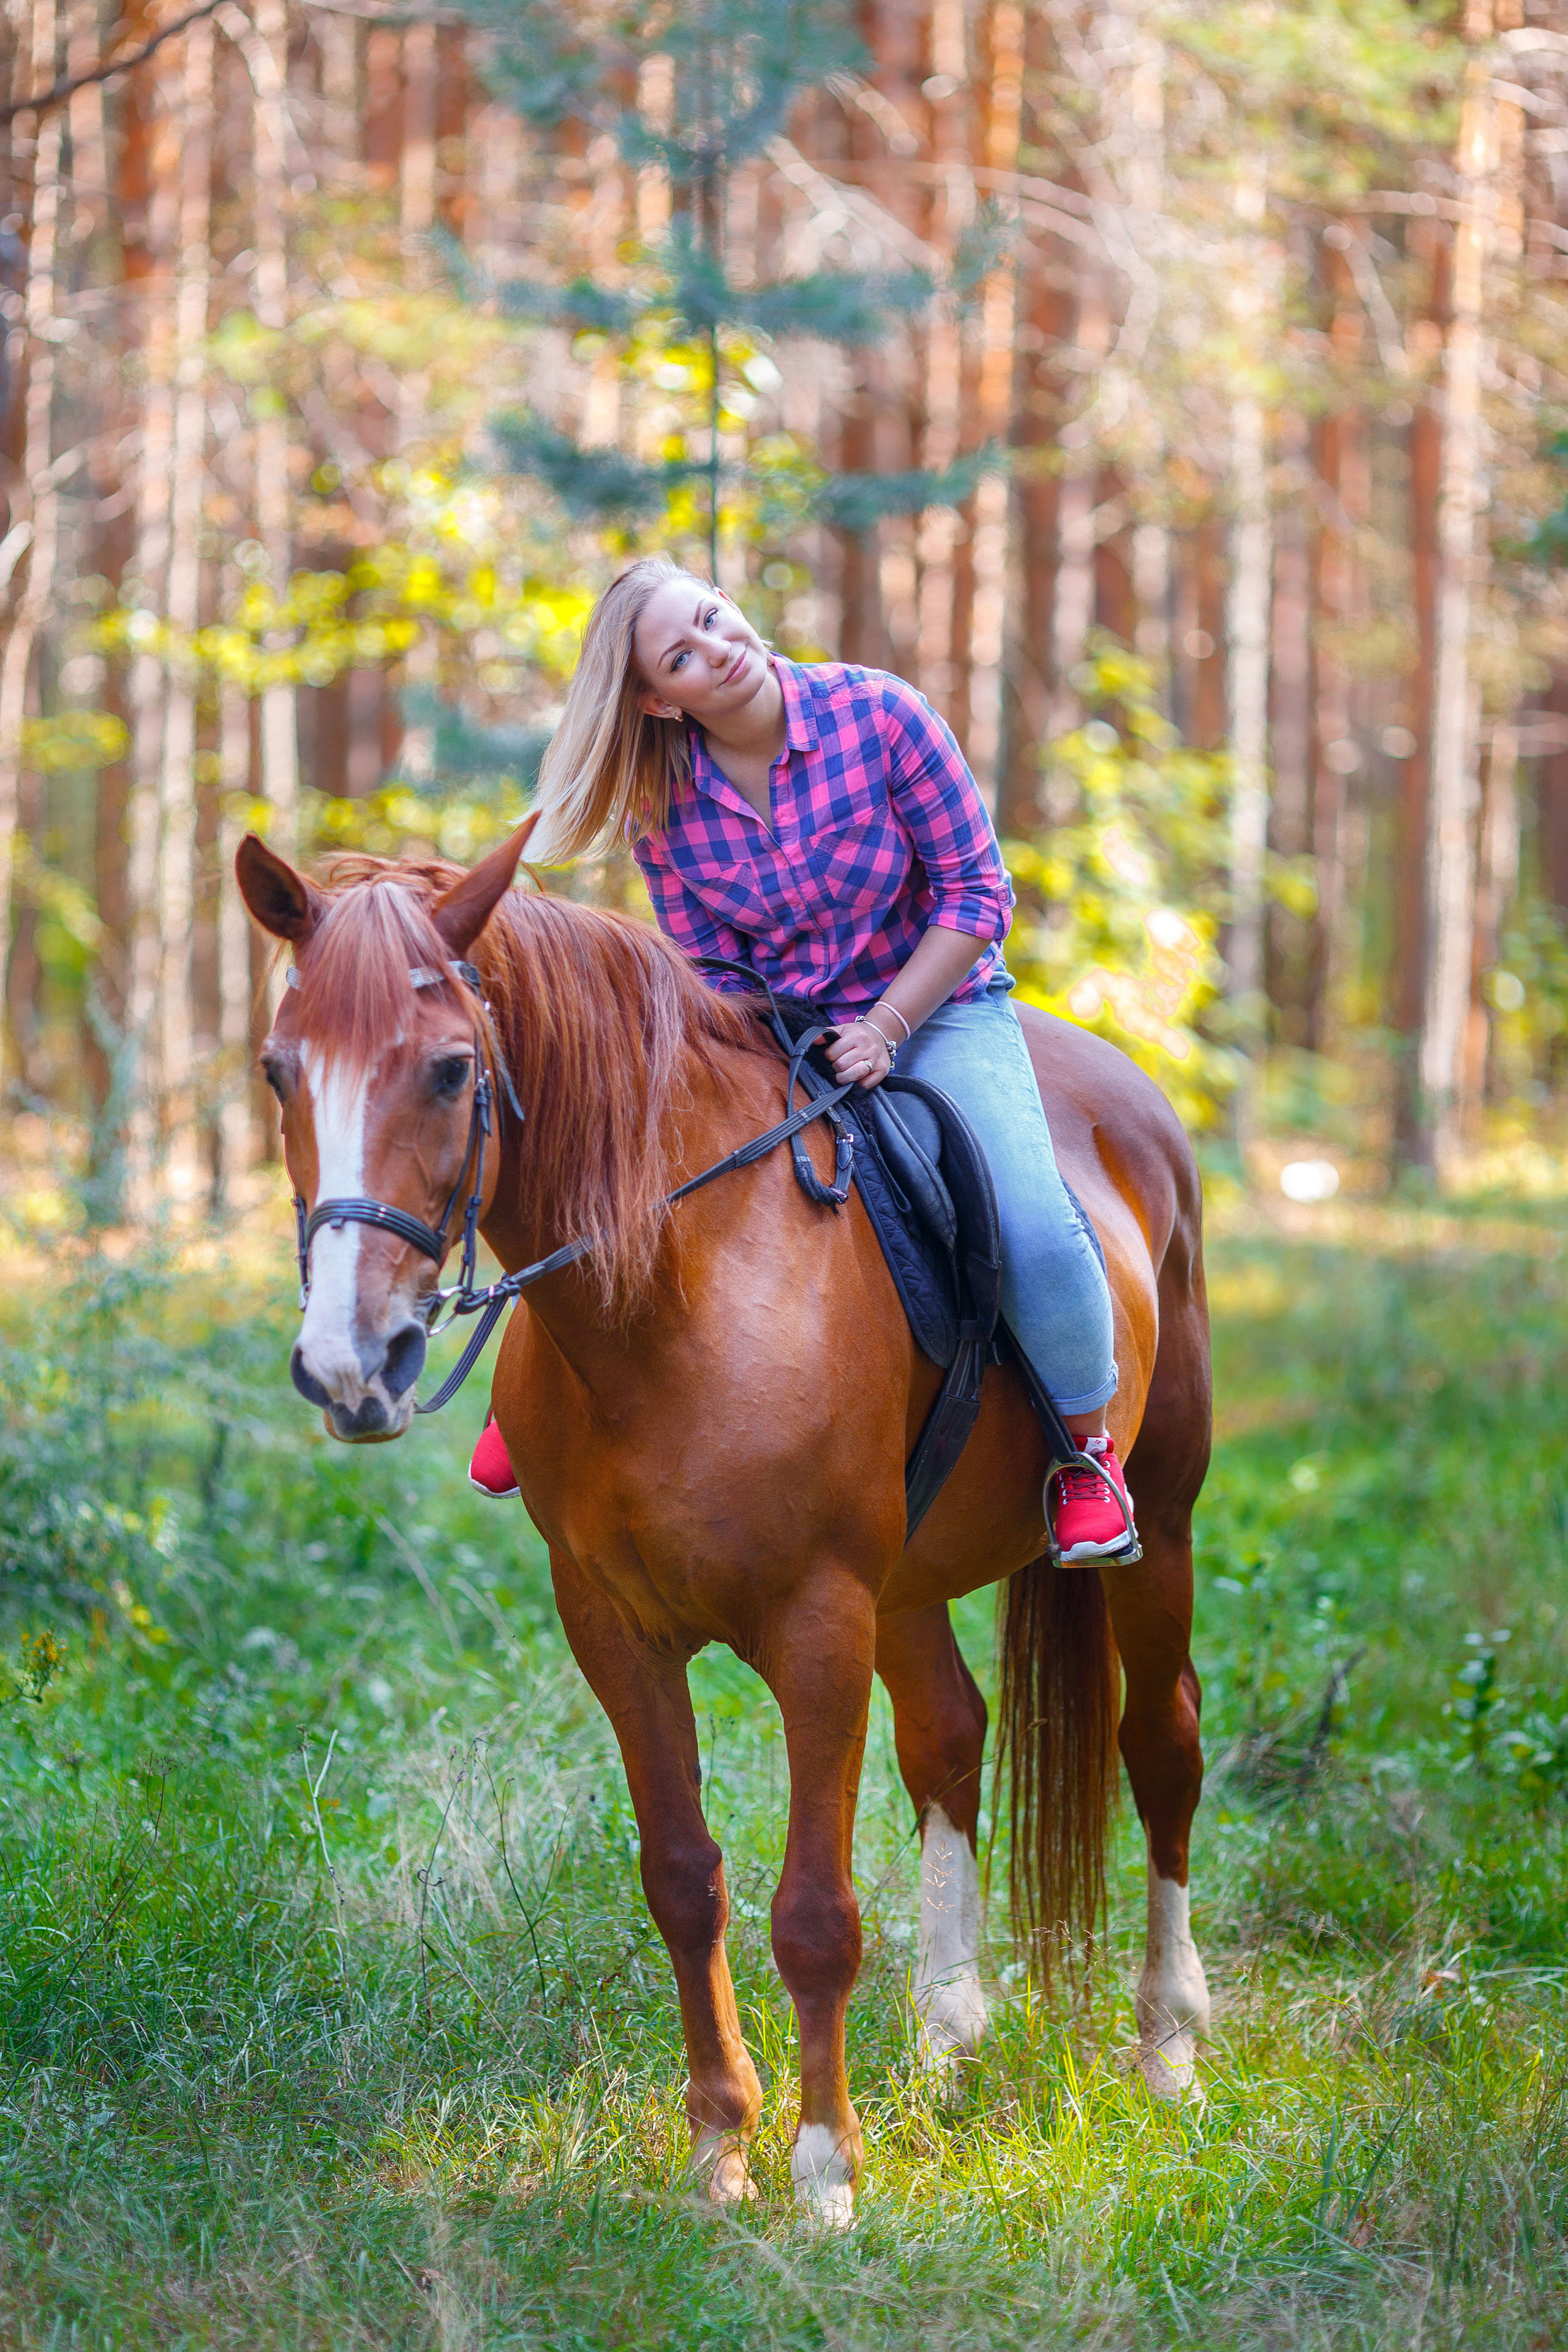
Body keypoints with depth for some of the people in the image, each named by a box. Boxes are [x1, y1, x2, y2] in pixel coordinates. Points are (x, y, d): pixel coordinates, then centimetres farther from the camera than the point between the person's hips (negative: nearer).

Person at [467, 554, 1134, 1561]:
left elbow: (977, 893, -12)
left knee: (1033, 1233, -25)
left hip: (940, 1007, -2)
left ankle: (1087, 1448, 3)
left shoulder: (878, 713, -17)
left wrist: (884, 1028, -19)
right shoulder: (663, 803, -9)